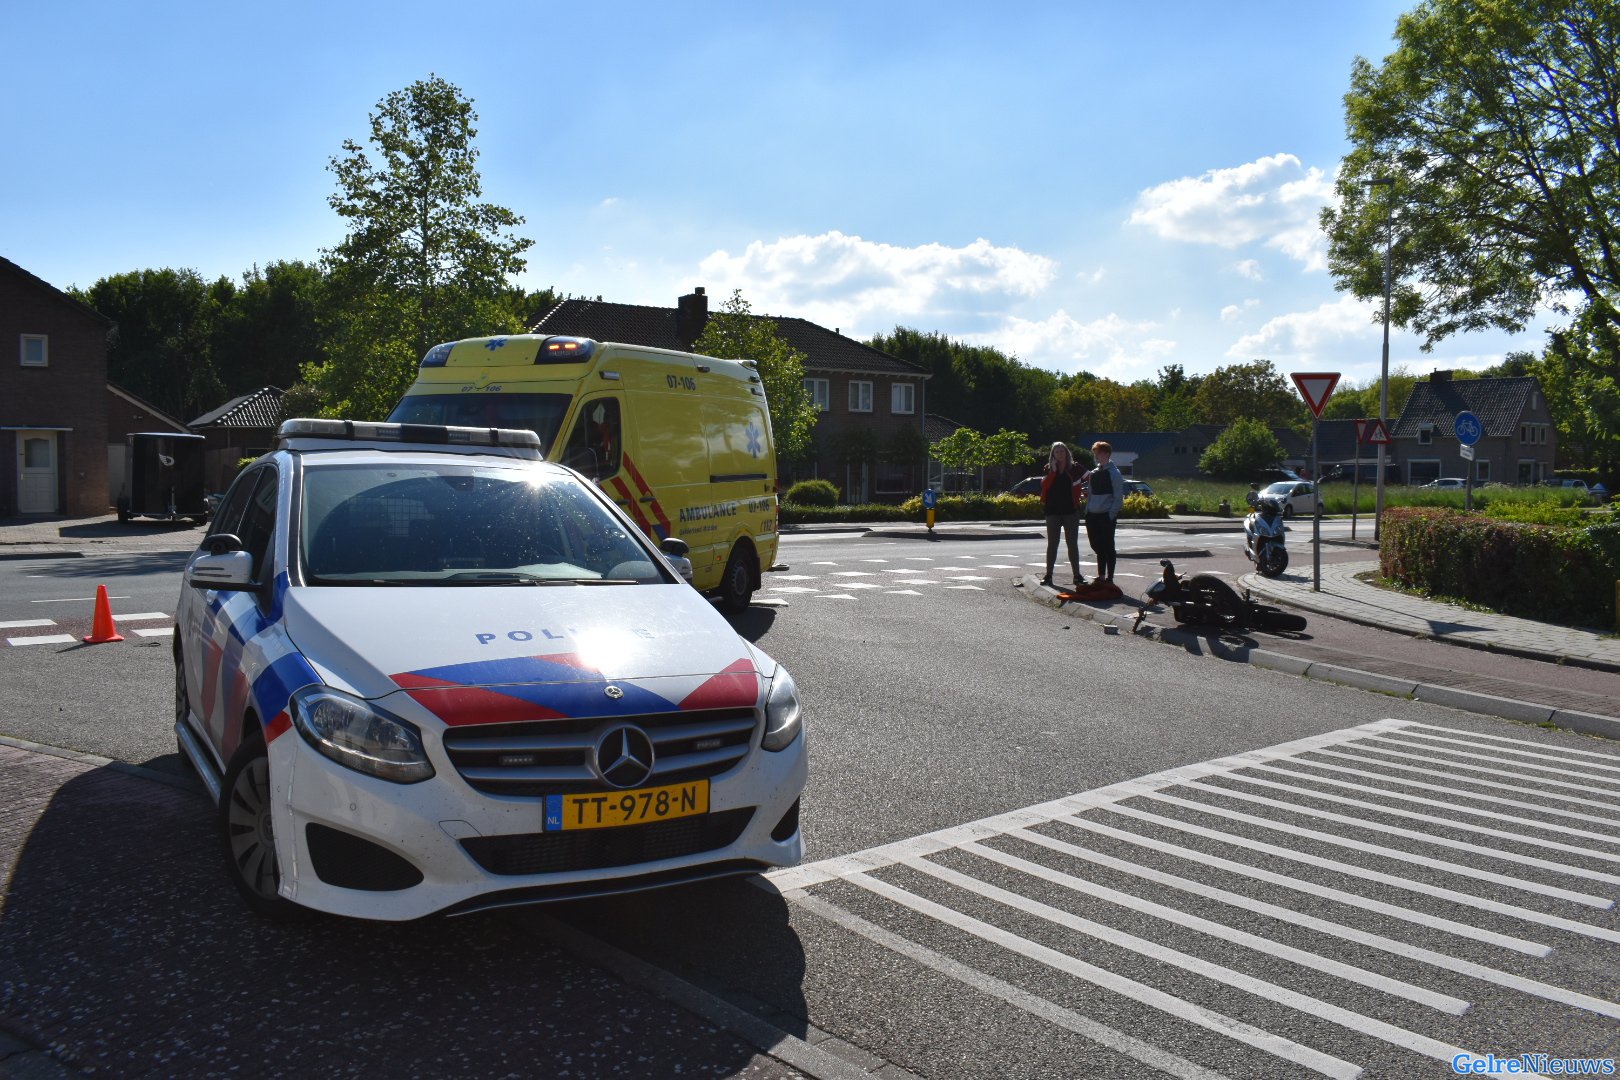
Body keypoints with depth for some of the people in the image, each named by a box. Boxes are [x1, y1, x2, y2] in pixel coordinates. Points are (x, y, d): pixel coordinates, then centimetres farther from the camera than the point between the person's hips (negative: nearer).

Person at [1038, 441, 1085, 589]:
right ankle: (1048, 575, 9)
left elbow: (1077, 487, 7)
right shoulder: (1048, 469, 4)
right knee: (1052, 544, 5)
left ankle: (1077, 576, 4)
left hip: (1071, 510, -1)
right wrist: (1053, 470, -14)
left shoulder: (1074, 469, 3)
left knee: (1073, 544, 2)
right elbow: (1044, 485, -10)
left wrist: (1077, 503, -3)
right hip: (1053, 511, 1)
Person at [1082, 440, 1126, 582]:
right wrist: (1087, 511, 7)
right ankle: (1101, 576, 23)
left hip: (1107, 516, -7)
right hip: (1093, 515, 7)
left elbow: (1118, 497, -11)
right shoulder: (1093, 473, 12)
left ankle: (1109, 578, 7)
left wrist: (1112, 514, -17)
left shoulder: (1114, 473, -8)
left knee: (1107, 547, -1)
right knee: (1096, 545, 11)